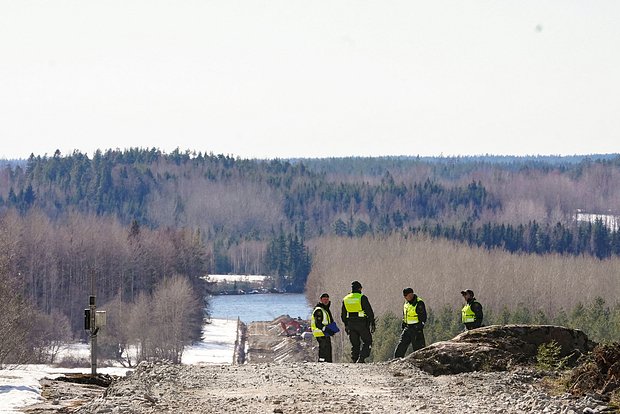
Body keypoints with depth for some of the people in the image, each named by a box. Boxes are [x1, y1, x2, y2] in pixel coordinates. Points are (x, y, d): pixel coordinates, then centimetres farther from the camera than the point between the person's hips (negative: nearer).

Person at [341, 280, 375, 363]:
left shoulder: (345, 299, 9)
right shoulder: (362, 298, -8)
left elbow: (343, 315, 15)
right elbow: (369, 312, -10)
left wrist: (346, 325, 24)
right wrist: (372, 323, -4)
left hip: (351, 324, 5)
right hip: (362, 324, -5)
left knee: (355, 344, 13)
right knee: (367, 341, 5)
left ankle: (354, 360, 6)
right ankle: (361, 358, -10)